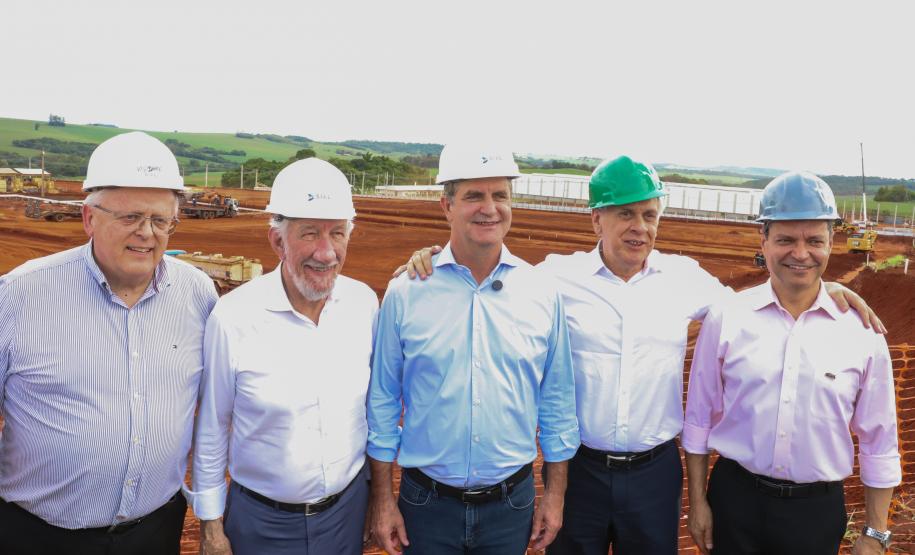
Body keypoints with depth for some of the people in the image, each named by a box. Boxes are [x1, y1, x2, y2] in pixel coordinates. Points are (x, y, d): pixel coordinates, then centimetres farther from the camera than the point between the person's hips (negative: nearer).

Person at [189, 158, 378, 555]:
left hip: (348, 508, 3)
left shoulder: (364, 302, -9)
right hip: (262, 522, -2)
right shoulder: (233, 317, -18)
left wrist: (378, 495, 9)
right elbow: (211, 431, -6)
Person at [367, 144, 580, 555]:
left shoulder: (542, 293, -5)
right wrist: (382, 498, 0)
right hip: (427, 503, -1)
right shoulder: (405, 293, -9)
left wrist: (556, 493, 5)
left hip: (512, 505, 1)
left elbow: (556, 401, 3)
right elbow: (382, 400, -2)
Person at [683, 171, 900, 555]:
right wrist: (697, 501, 2)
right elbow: (700, 416, -1)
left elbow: (878, 442, 0)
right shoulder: (725, 318, -8)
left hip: (818, 509, 1)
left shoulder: (862, 332, -7)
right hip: (735, 497, 0)